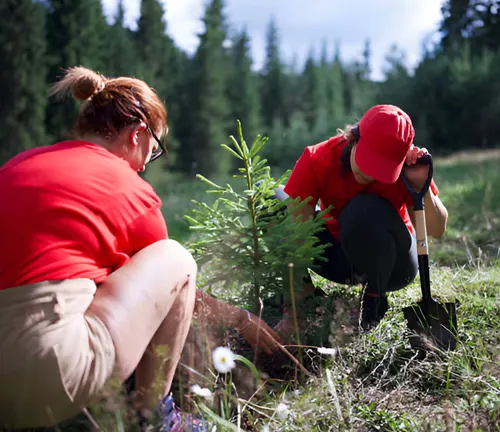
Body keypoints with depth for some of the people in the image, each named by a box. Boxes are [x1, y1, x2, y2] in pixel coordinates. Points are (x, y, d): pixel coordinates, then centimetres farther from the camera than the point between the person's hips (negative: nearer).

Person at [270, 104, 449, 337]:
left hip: (391, 262, -1)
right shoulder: (317, 159, -24)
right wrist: (292, 309, -32)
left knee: (366, 210, -36)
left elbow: (437, 230, -18)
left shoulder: (406, 168, -21)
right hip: (338, 256, 2)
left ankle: (374, 299, -10)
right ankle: (304, 296, -9)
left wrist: (421, 185, -34)